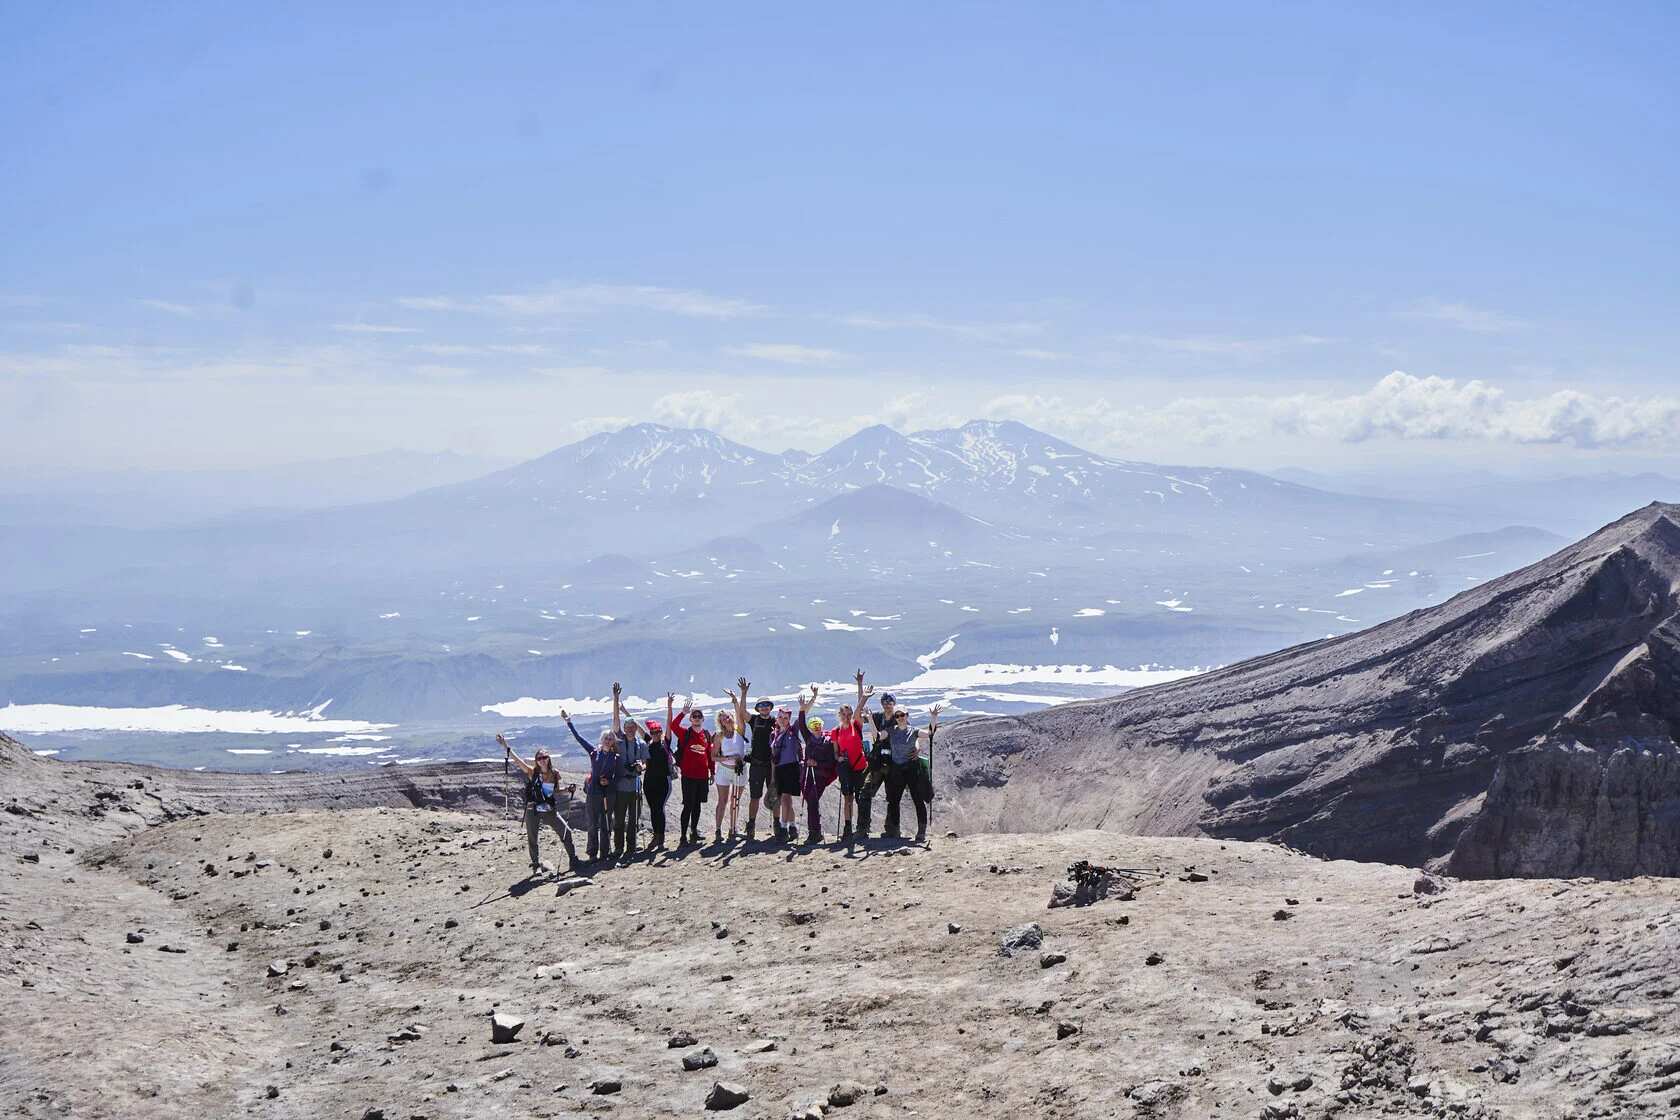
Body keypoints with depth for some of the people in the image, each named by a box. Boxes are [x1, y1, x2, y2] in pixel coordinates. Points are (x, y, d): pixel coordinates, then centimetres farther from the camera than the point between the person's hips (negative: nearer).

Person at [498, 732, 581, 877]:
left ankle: (573, 861, 12)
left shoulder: (555, 774, 1)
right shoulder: (532, 772, -8)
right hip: (533, 811, -2)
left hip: (550, 810, 2)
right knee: (532, 839, 4)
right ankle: (536, 865, 21)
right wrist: (505, 746, -25)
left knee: (566, 831, -2)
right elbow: (517, 760, -16)